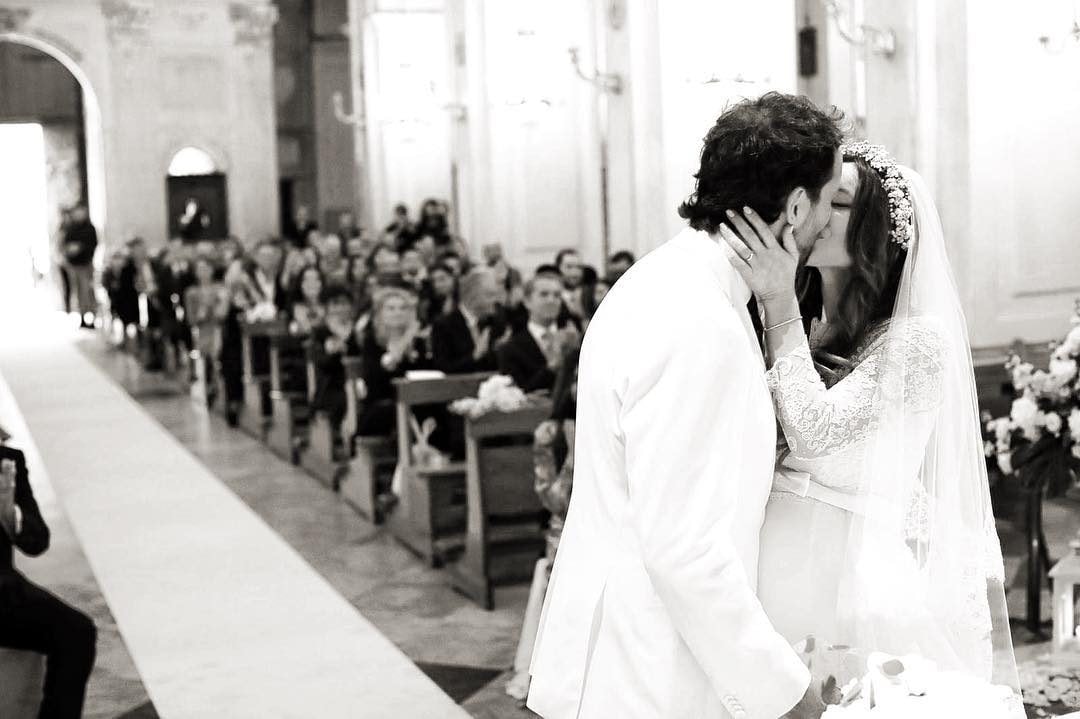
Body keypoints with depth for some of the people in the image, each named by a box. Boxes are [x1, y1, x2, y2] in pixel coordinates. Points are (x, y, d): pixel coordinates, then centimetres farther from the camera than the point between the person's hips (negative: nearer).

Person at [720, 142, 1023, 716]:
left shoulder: (916, 340, -11)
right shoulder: (801, 334, 9)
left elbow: (815, 432, -21)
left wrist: (780, 304, -20)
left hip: (854, 567, -6)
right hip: (780, 561, 6)